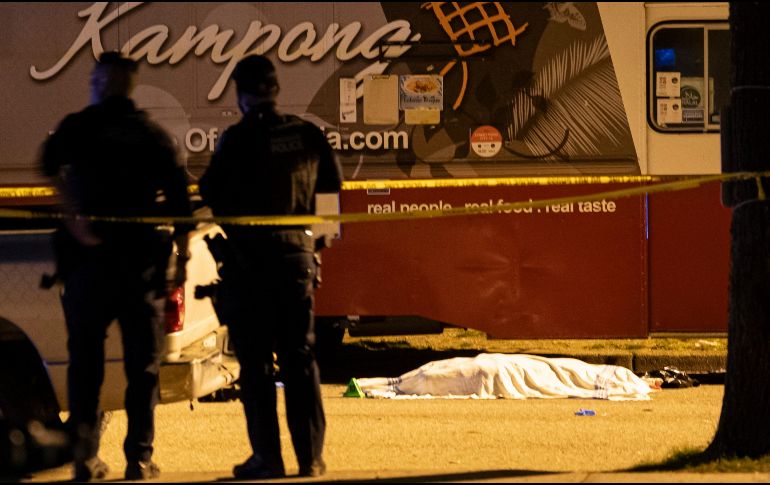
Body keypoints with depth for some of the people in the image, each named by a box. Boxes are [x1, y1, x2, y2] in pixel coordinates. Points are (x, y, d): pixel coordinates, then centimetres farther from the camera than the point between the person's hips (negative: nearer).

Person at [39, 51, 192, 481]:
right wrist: (182, 259, 7)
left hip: (89, 254, -1)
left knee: (85, 358, 7)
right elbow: (180, 201, 4)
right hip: (143, 259, 1)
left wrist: (73, 216, -20)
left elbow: (52, 164, -19)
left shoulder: (79, 127, 2)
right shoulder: (154, 135, 9)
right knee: (143, 362, 5)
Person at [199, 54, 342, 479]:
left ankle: (267, 457, -1)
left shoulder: (237, 140, -11)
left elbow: (212, 194, -11)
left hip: (249, 257, -4)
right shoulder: (307, 134, 3)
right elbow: (332, 183, 15)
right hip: (297, 253, 4)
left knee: (255, 362, 2)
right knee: (300, 357, 9)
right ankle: (310, 456, 7)